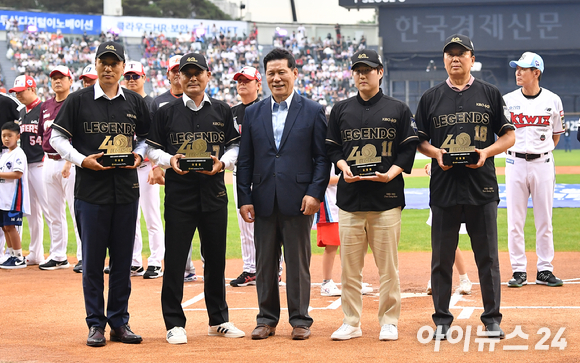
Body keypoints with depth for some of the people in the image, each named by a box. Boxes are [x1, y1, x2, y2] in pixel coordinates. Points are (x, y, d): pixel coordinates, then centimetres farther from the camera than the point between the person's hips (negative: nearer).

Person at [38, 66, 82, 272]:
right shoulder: (46, 106, 16)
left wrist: (69, 161, -21)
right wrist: (49, 158, 11)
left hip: (70, 162, -7)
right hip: (50, 161, 8)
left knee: (77, 211, -8)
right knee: (54, 214, 11)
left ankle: (84, 257, -6)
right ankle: (57, 257, 18)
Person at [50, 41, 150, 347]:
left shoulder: (135, 102, 8)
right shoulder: (78, 100, 0)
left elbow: (147, 136, 19)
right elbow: (57, 137, 2)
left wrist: (139, 154, -1)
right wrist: (81, 159, -12)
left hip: (126, 190, 2)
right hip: (90, 191, -2)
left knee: (123, 260, 6)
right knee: (92, 260, 1)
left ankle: (119, 322, 15)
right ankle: (95, 324, 9)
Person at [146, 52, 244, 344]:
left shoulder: (222, 111, 8)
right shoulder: (166, 113, 3)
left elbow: (235, 146, 12)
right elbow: (152, 148, 7)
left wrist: (222, 162, -7)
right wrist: (169, 160, -12)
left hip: (214, 192, 2)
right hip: (179, 192, -2)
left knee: (216, 257, 9)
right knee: (175, 258, -3)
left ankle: (218, 320, 20)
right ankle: (174, 323, 4)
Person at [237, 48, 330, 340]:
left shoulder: (313, 111, 4)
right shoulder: (253, 113, 11)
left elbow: (322, 157, 1)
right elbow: (245, 160, 10)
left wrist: (315, 193, -10)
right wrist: (244, 199, 2)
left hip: (298, 201, -3)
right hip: (264, 202, 3)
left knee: (298, 263, 2)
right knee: (265, 264, 7)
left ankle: (300, 320, 11)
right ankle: (267, 319, 16)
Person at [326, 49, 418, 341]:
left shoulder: (398, 110, 7)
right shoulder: (341, 110, 13)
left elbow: (409, 148, 5)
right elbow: (332, 148, 16)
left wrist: (391, 173, -11)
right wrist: (343, 166, -4)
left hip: (386, 196, -2)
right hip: (350, 196, 2)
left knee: (388, 263, -1)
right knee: (349, 265, 2)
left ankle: (389, 322, 8)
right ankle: (351, 323, 9)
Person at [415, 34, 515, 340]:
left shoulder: (490, 94, 7)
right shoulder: (431, 97, 9)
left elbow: (509, 136, 7)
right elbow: (419, 140, 12)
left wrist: (486, 152, -10)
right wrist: (436, 153, -8)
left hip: (482, 188, -1)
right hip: (444, 188, 1)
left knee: (487, 257, 3)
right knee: (442, 258, 4)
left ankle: (492, 318, 11)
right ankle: (442, 320, 12)